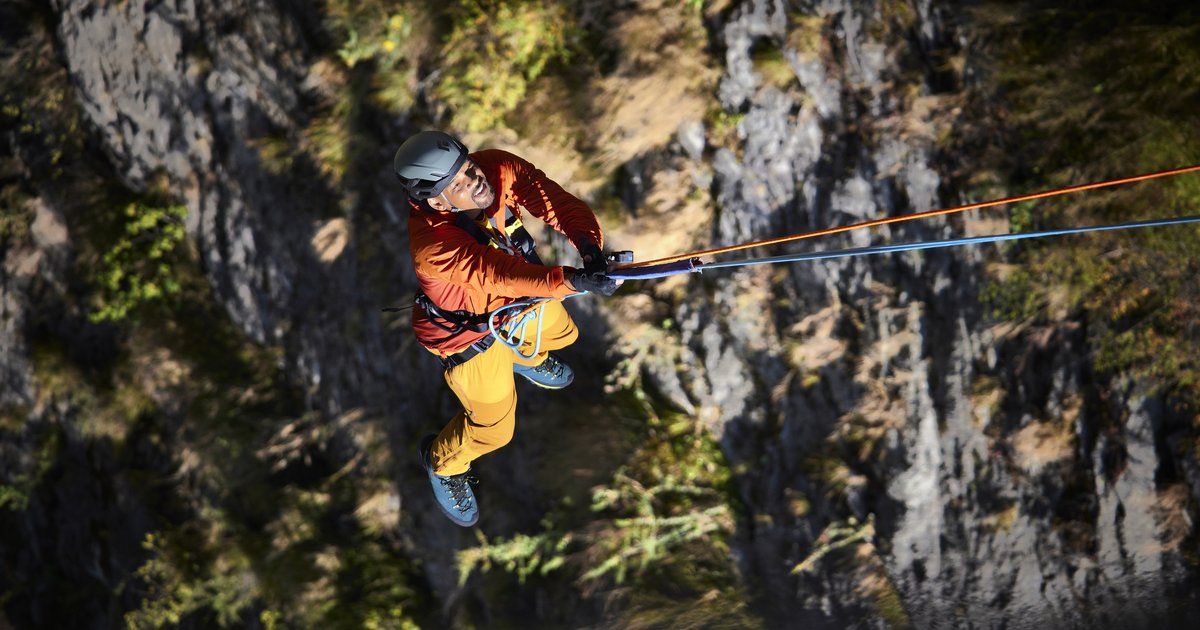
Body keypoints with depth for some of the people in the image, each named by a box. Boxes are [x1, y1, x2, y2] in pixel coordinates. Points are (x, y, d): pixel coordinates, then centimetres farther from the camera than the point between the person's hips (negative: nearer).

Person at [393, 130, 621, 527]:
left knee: (560, 333, 33)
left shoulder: (499, 170, -31)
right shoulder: (432, 246, -46)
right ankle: (442, 462, 45)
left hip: (521, 300, 6)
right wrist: (572, 281, -67)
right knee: (492, 430, 11)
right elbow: (498, 275, -55)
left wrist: (588, 245, -57)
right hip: (471, 333, -6)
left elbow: (559, 204, -36)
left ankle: (524, 356, 70)